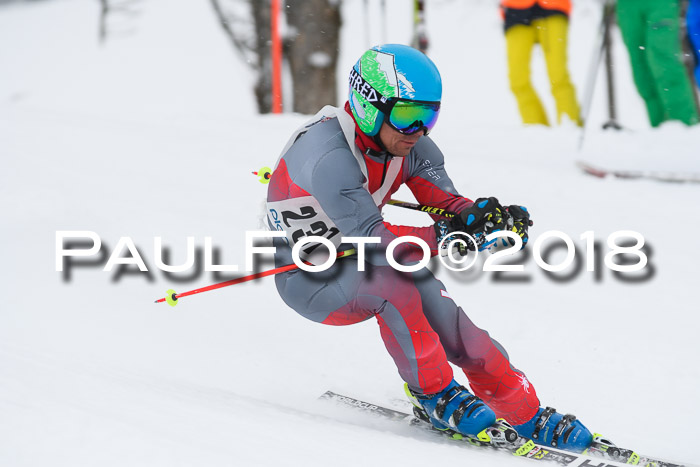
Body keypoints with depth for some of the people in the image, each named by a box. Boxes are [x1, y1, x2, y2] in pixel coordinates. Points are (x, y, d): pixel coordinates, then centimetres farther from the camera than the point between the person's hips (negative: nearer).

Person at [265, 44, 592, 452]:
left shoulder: (410, 144, -7)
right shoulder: (331, 157, -32)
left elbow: (444, 202, -15)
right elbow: (370, 237, -39)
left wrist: (483, 214, -37)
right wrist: (443, 236, -50)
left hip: (361, 267, 6)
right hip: (310, 282, -6)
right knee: (390, 273, -34)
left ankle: (528, 417, -2)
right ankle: (434, 393, -18)